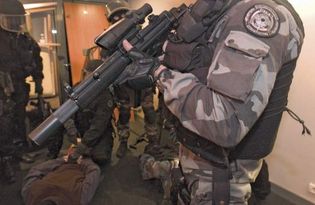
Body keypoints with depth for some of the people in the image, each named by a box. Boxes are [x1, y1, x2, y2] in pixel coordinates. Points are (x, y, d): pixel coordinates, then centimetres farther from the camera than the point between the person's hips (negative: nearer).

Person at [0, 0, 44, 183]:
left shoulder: (26, 39, 5)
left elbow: (37, 60, 14)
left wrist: (38, 81, 13)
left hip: (21, 88, 5)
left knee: (20, 121, 16)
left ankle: (19, 150, 33)